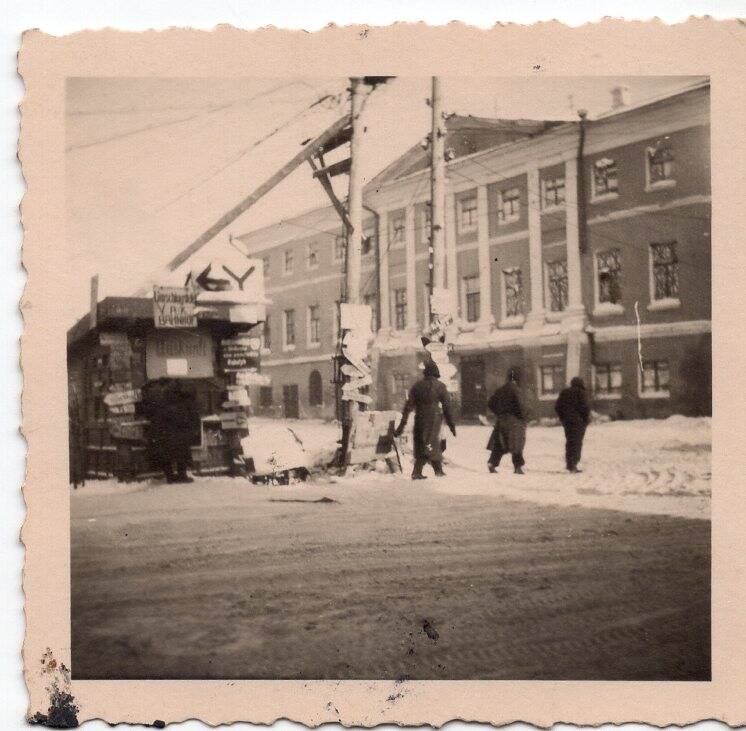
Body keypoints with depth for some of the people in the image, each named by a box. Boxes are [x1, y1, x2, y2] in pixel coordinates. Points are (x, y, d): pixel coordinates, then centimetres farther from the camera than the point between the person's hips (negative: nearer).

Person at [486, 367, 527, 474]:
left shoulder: (501, 389, 8)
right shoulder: (515, 389, -11)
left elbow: (490, 404, 12)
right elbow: (519, 405, -18)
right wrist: (523, 417, -4)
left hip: (501, 420, 5)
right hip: (514, 421, -5)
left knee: (498, 443, 11)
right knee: (516, 443, 3)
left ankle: (492, 463, 0)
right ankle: (518, 466, 2)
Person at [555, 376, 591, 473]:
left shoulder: (563, 393, 12)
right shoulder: (580, 392, -7)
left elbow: (557, 407, 12)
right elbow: (584, 407, -13)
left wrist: (563, 418, 16)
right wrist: (586, 419, -3)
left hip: (567, 421, 6)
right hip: (578, 421, -6)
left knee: (569, 442, 14)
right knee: (577, 442, -5)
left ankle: (569, 464, 17)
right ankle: (572, 465, -12)